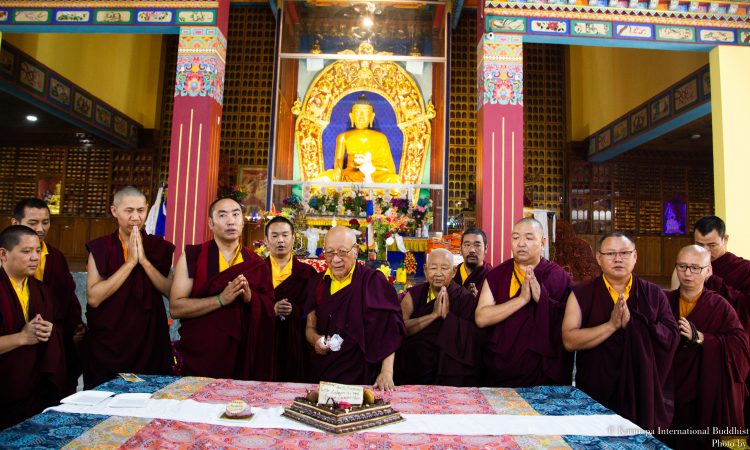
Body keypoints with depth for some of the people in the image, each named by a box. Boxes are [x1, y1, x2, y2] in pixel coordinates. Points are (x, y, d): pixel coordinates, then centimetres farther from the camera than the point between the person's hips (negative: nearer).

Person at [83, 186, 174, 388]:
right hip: (107, 344, 0)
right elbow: (93, 298, -14)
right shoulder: (100, 248, -1)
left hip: (150, 341, 1)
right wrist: (130, 262, -14)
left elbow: (172, 292, -9)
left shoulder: (160, 247, 2)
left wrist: (144, 260, -15)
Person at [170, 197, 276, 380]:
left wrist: (250, 297, -15)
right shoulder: (192, 256, -3)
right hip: (199, 358, -2)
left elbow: (270, 311, 5)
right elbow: (175, 307, -10)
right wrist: (221, 299, -20)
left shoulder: (256, 264, 4)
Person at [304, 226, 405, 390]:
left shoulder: (373, 281, -8)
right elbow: (310, 328, 10)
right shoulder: (318, 283, 5)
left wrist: (387, 372, -21)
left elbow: (388, 329, -12)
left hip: (361, 375, -3)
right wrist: (317, 340, -12)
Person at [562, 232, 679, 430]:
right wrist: (611, 325, -20)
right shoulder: (582, 294, -1)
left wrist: (632, 322, -18)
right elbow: (569, 341, -11)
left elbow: (672, 337, -5)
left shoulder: (654, 294, 5)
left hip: (644, 391, 2)